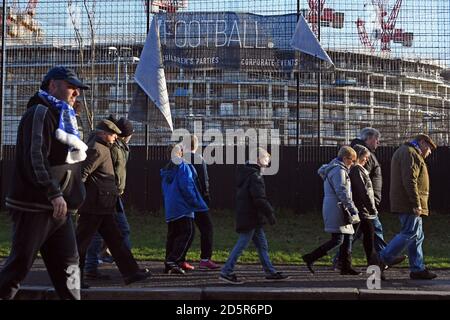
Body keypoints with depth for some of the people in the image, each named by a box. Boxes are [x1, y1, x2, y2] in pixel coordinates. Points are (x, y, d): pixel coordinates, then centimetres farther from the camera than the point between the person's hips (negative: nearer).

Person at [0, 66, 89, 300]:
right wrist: (54, 194, -28)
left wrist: (72, 197, 21)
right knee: (20, 263, -4)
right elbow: (35, 158, -21)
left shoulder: (63, 117, 20)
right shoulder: (39, 114, -10)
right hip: (34, 206, -9)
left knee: (68, 263, 8)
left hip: (59, 207, 9)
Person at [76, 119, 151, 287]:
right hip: (94, 205, -11)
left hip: (102, 207, 11)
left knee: (115, 238, 10)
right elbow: (82, 173, -21)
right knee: (82, 241, -2)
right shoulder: (97, 150, -13)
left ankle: (130, 272, 13)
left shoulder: (102, 148, 18)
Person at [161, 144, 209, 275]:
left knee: (172, 235, 11)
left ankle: (168, 264, 10)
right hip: (182, 207, -8)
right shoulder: (182, 166, -7)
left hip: (169, 208, 8)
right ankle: (173, 260, -18)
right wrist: (195, 202, -7)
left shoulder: (166, 170, 17)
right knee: (188, 232, -7)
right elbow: (186, 186, -15)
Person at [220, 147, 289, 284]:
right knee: (241, 244, -5)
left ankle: (270, 272, 21)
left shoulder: (246, 173, 14)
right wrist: (270, 213, -17)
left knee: (262, 245, 14)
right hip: (251, 218, -10)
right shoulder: (255, 176, -17)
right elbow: (260, 199, -23)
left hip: (253, 218, 10)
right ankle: (226, 272, 0)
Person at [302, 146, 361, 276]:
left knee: (347, 237, 10)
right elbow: (342, 192, -19)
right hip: (336, 208, -11)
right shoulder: (338, 170, -13)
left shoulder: (333, 168, 18)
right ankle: (310, 258, -10)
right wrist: (353, 209, -16)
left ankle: (346, 267, 14)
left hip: (338, 209, 11)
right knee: (338, 239, -12)